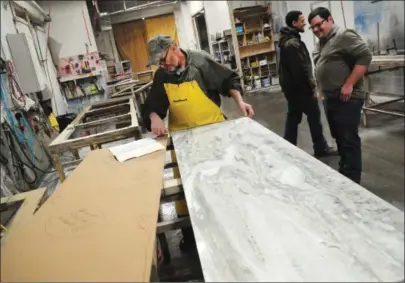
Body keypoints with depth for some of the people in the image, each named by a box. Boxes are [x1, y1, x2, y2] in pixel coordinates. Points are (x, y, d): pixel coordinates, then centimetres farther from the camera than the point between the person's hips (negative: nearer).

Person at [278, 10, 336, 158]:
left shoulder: (286, 40, 12)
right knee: (314, 116, 3)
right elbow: (301, 70, -24)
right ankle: (321, 149, 15)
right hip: (300, 88, -10)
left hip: (291, 87, 10)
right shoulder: (293, 43, -22)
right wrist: (311, 89, -15)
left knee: (293, 118, 13)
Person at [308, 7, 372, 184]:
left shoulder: (344, 36, -11)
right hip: (330, 99, 9)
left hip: (347, 99, -9)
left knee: (349, 139, -4)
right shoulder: (320, 43, 16)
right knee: (339, 138, 17)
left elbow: (365, 56, -20)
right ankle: (344, 172, 31)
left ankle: (352, 180, 5)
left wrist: (349, 85, -22)